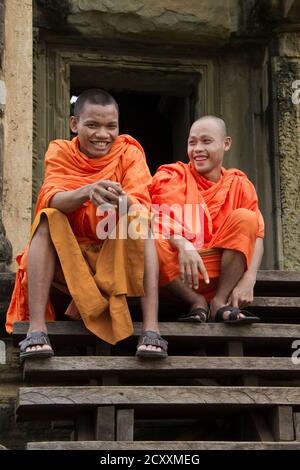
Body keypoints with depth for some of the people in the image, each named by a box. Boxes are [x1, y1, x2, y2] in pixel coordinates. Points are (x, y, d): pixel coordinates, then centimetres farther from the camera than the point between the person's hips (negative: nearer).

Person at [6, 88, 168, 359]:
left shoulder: (129, 152, -3)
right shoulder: (60, 153, -2)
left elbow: (141, 207, -19)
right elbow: (52, 200, -21)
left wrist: (122, 201, -44)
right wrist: (86, 192, -44)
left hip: (117, 254, 0)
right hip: (68, 253, 1)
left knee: (140, 222, -27)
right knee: (48, 219, -26)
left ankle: (151, 328, -39)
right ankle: (36, 329, -36)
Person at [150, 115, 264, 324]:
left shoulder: (239, 185, 10)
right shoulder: (173, 175, 5)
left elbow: (256, 235, -1)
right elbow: (163, 217, -14)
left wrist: (249, 280, -19)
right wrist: (183, 245, -36)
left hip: (218, 268, 1)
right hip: (176, 271, -1)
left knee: (244, 217, -19)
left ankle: (220, 302, -19)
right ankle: (197, 302, -17)